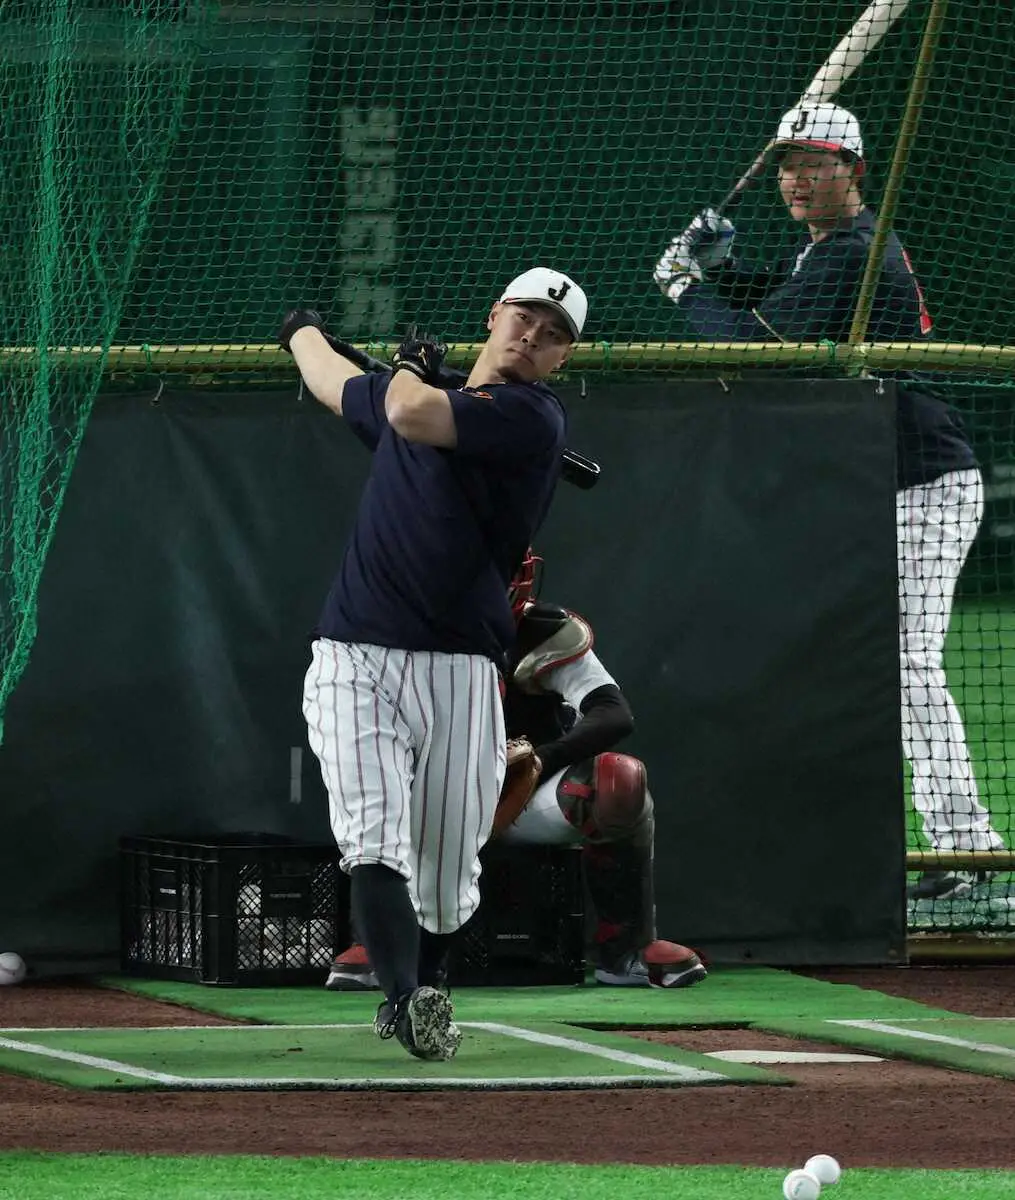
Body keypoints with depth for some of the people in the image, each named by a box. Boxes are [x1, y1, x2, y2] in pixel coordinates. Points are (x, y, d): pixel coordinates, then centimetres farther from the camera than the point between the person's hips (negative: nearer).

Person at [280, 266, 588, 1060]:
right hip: (353, 660, 3)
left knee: (446, 875, 3)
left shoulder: (533, 419, -4)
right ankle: (406, 997, -29)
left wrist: (413, 368, 5)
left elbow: (413, 415, -16)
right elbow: (333, 381, 38)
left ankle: (413, 998, 28)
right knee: (374, 839, -18)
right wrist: (307, 331, 58)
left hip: (458, 672, -3)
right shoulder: (399, 393, 16)